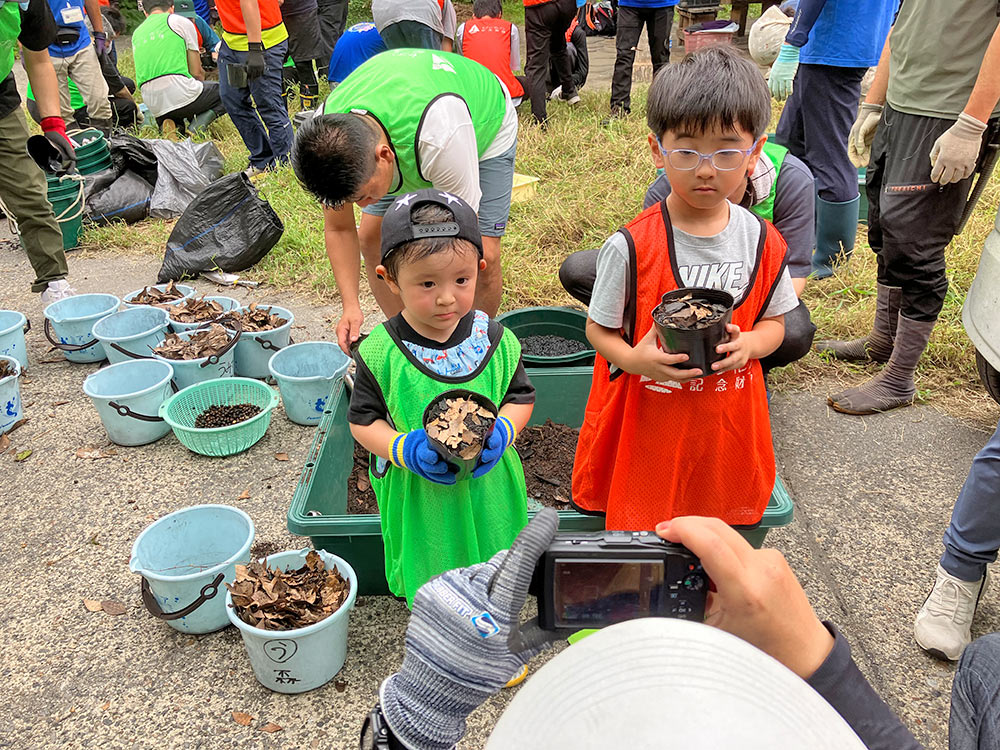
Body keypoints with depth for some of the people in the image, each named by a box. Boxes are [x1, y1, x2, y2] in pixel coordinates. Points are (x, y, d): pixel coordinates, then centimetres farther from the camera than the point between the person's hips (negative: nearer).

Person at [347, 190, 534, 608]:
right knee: (429, 574, 17)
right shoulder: (380, 354, -15)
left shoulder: (496, 341, -10)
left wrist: (502, 430, -19)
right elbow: (362, 420, -6)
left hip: (486, 489, 2)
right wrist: (403, 448, -24)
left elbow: (521, 397, 2)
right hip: (418, 493, -1)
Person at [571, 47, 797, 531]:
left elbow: (774, 322, 7)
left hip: (726, 424, 3)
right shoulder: (632, 246, -15)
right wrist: (635, 359, -26)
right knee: (636, 528, 9)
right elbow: (598, 329, -7)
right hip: (645, 422, -3)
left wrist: (749, 343, -14)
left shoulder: (763, 243, -4)